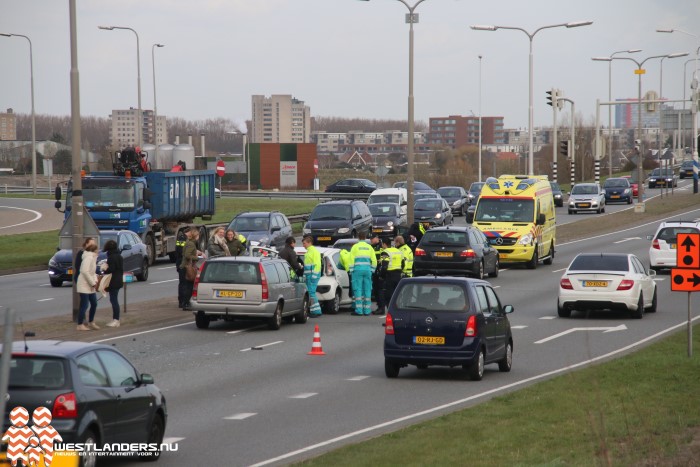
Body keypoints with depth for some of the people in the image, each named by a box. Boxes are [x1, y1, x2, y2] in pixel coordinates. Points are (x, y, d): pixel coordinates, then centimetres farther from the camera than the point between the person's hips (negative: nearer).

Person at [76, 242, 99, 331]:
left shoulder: (92, 257, 15)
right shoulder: (88, 257, -16)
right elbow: (85, 271, -25)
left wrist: (95, 281, 3)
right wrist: (93, 283, -19)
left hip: (90, 287, 10)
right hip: (84, 285, -10)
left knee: (94, 304, 14)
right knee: (84, 306, -7)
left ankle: (91, 322, 26)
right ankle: (80, 325, -2)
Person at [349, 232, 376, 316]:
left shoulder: (355, 246, 1)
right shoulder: (369, 247, 10)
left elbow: (351, 259, -3)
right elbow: (374, 260, 7)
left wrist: (351, 270, 2)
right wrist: (372, 270, 14)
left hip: (358, 270, -3)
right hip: (367, 270, 3)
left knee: (358, 289, -2)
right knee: (367, 290, 6)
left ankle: (359, 310, -8)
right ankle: (367, 310, 5)